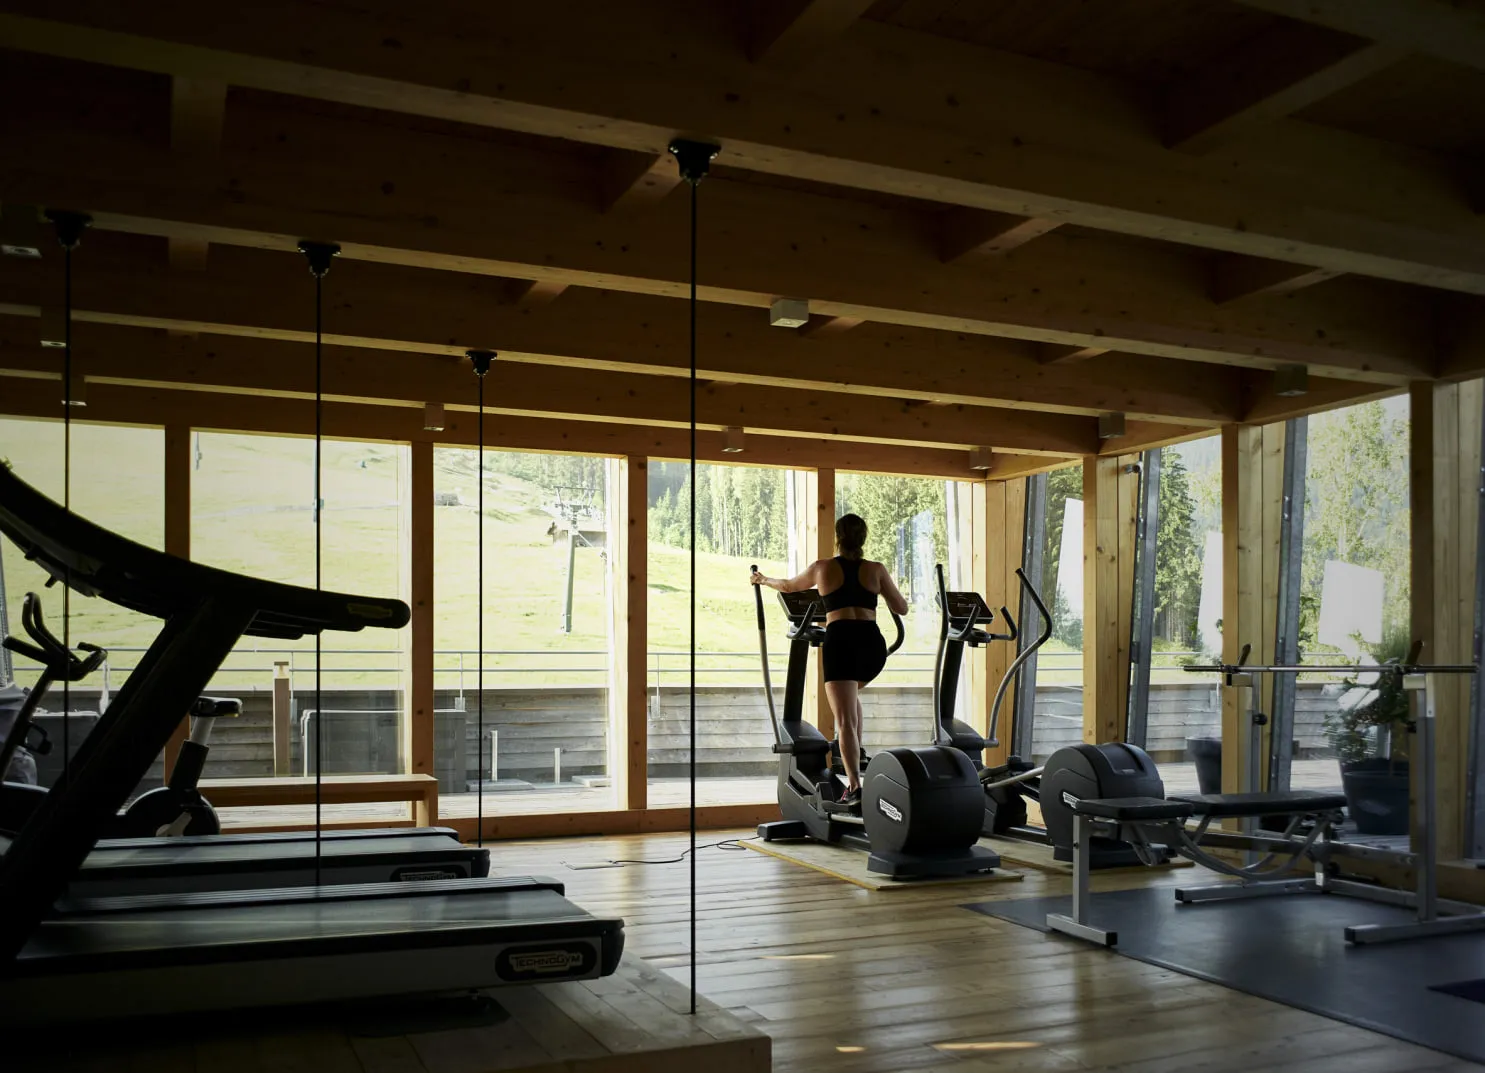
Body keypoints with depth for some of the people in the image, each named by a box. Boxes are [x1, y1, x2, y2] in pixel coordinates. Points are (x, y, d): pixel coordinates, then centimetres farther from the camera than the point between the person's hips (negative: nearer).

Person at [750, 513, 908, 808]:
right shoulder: (876, 570, 13)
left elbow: (789, 586, 31)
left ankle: (855, 786, -21)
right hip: (873, 644, 3)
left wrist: (764, 580, 51)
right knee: (851, 696, 32)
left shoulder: (822, 568, 13)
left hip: (841, 642, -3)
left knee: (846, 720, -6)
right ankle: (855, 761, 24)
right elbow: (902, 609, 18)